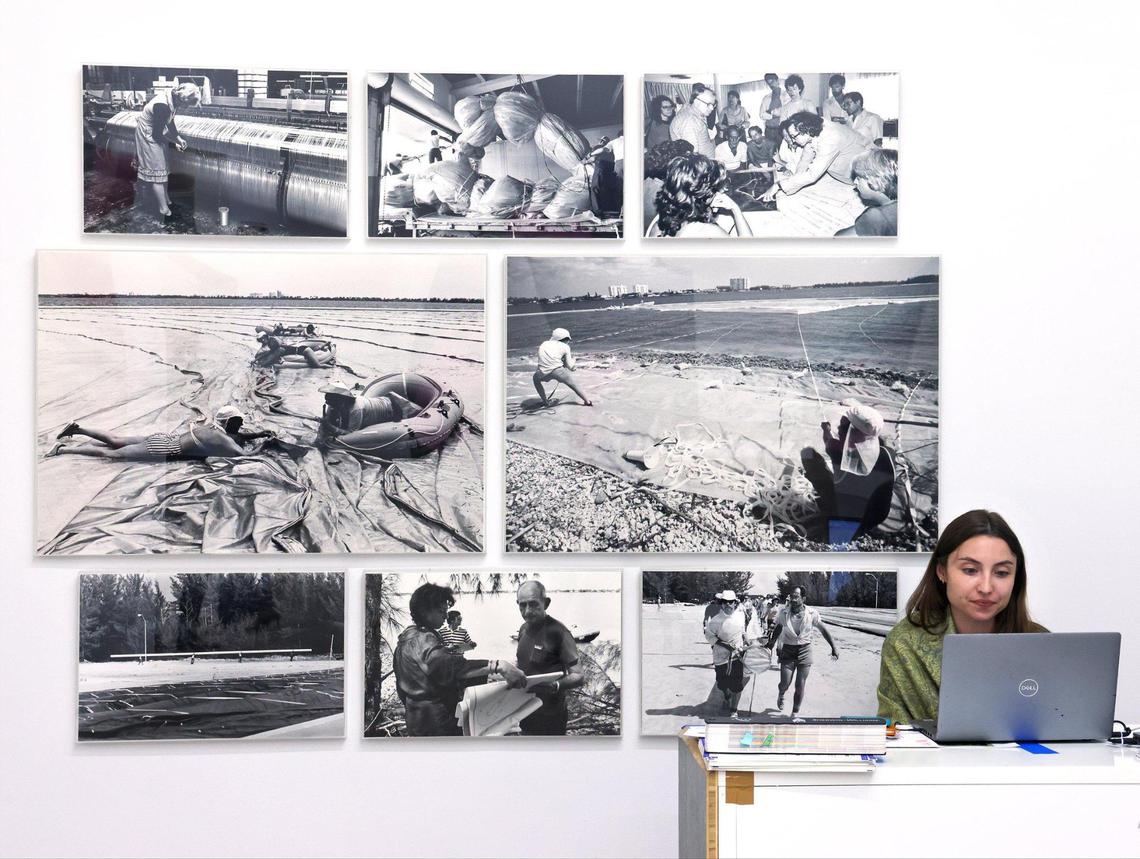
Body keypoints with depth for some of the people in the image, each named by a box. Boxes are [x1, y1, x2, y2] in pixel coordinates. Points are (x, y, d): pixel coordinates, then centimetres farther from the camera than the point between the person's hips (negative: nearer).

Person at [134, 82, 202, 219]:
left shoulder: (173, 97, -10)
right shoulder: (162, 106, -36)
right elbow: (158, 134, -25)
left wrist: (177, 138, 5)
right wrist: (175, 141, -11)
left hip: (156, 133, 9)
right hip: (148, 135, -9)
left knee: (164, 168, 18)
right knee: (157, 172, -2)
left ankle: (166, 200, 32)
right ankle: (164, 210, 5)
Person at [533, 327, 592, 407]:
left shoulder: (544, 344, 27)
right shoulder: (565, 346, 18)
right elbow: (570, 366, 15)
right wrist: (573, 359, 38)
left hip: (544, 373, 1)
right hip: (558, 370, -1)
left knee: (536, 379, 35)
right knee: (574, 384, 22)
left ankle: (545, 402, 29)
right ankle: (587, 400, 22)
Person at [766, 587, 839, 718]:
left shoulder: (811, 613, -9)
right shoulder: (784, 612, -7)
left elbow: (823, 630, -1)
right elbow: (777, 629, 8)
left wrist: (834, 647, -6)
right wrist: (771, 642, -4)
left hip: (804, 651, 0)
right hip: (787, 650, 0)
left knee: (800, 686, 2)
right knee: (785, 683, -2)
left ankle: (795, 713, 18)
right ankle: (781, 695, 36)